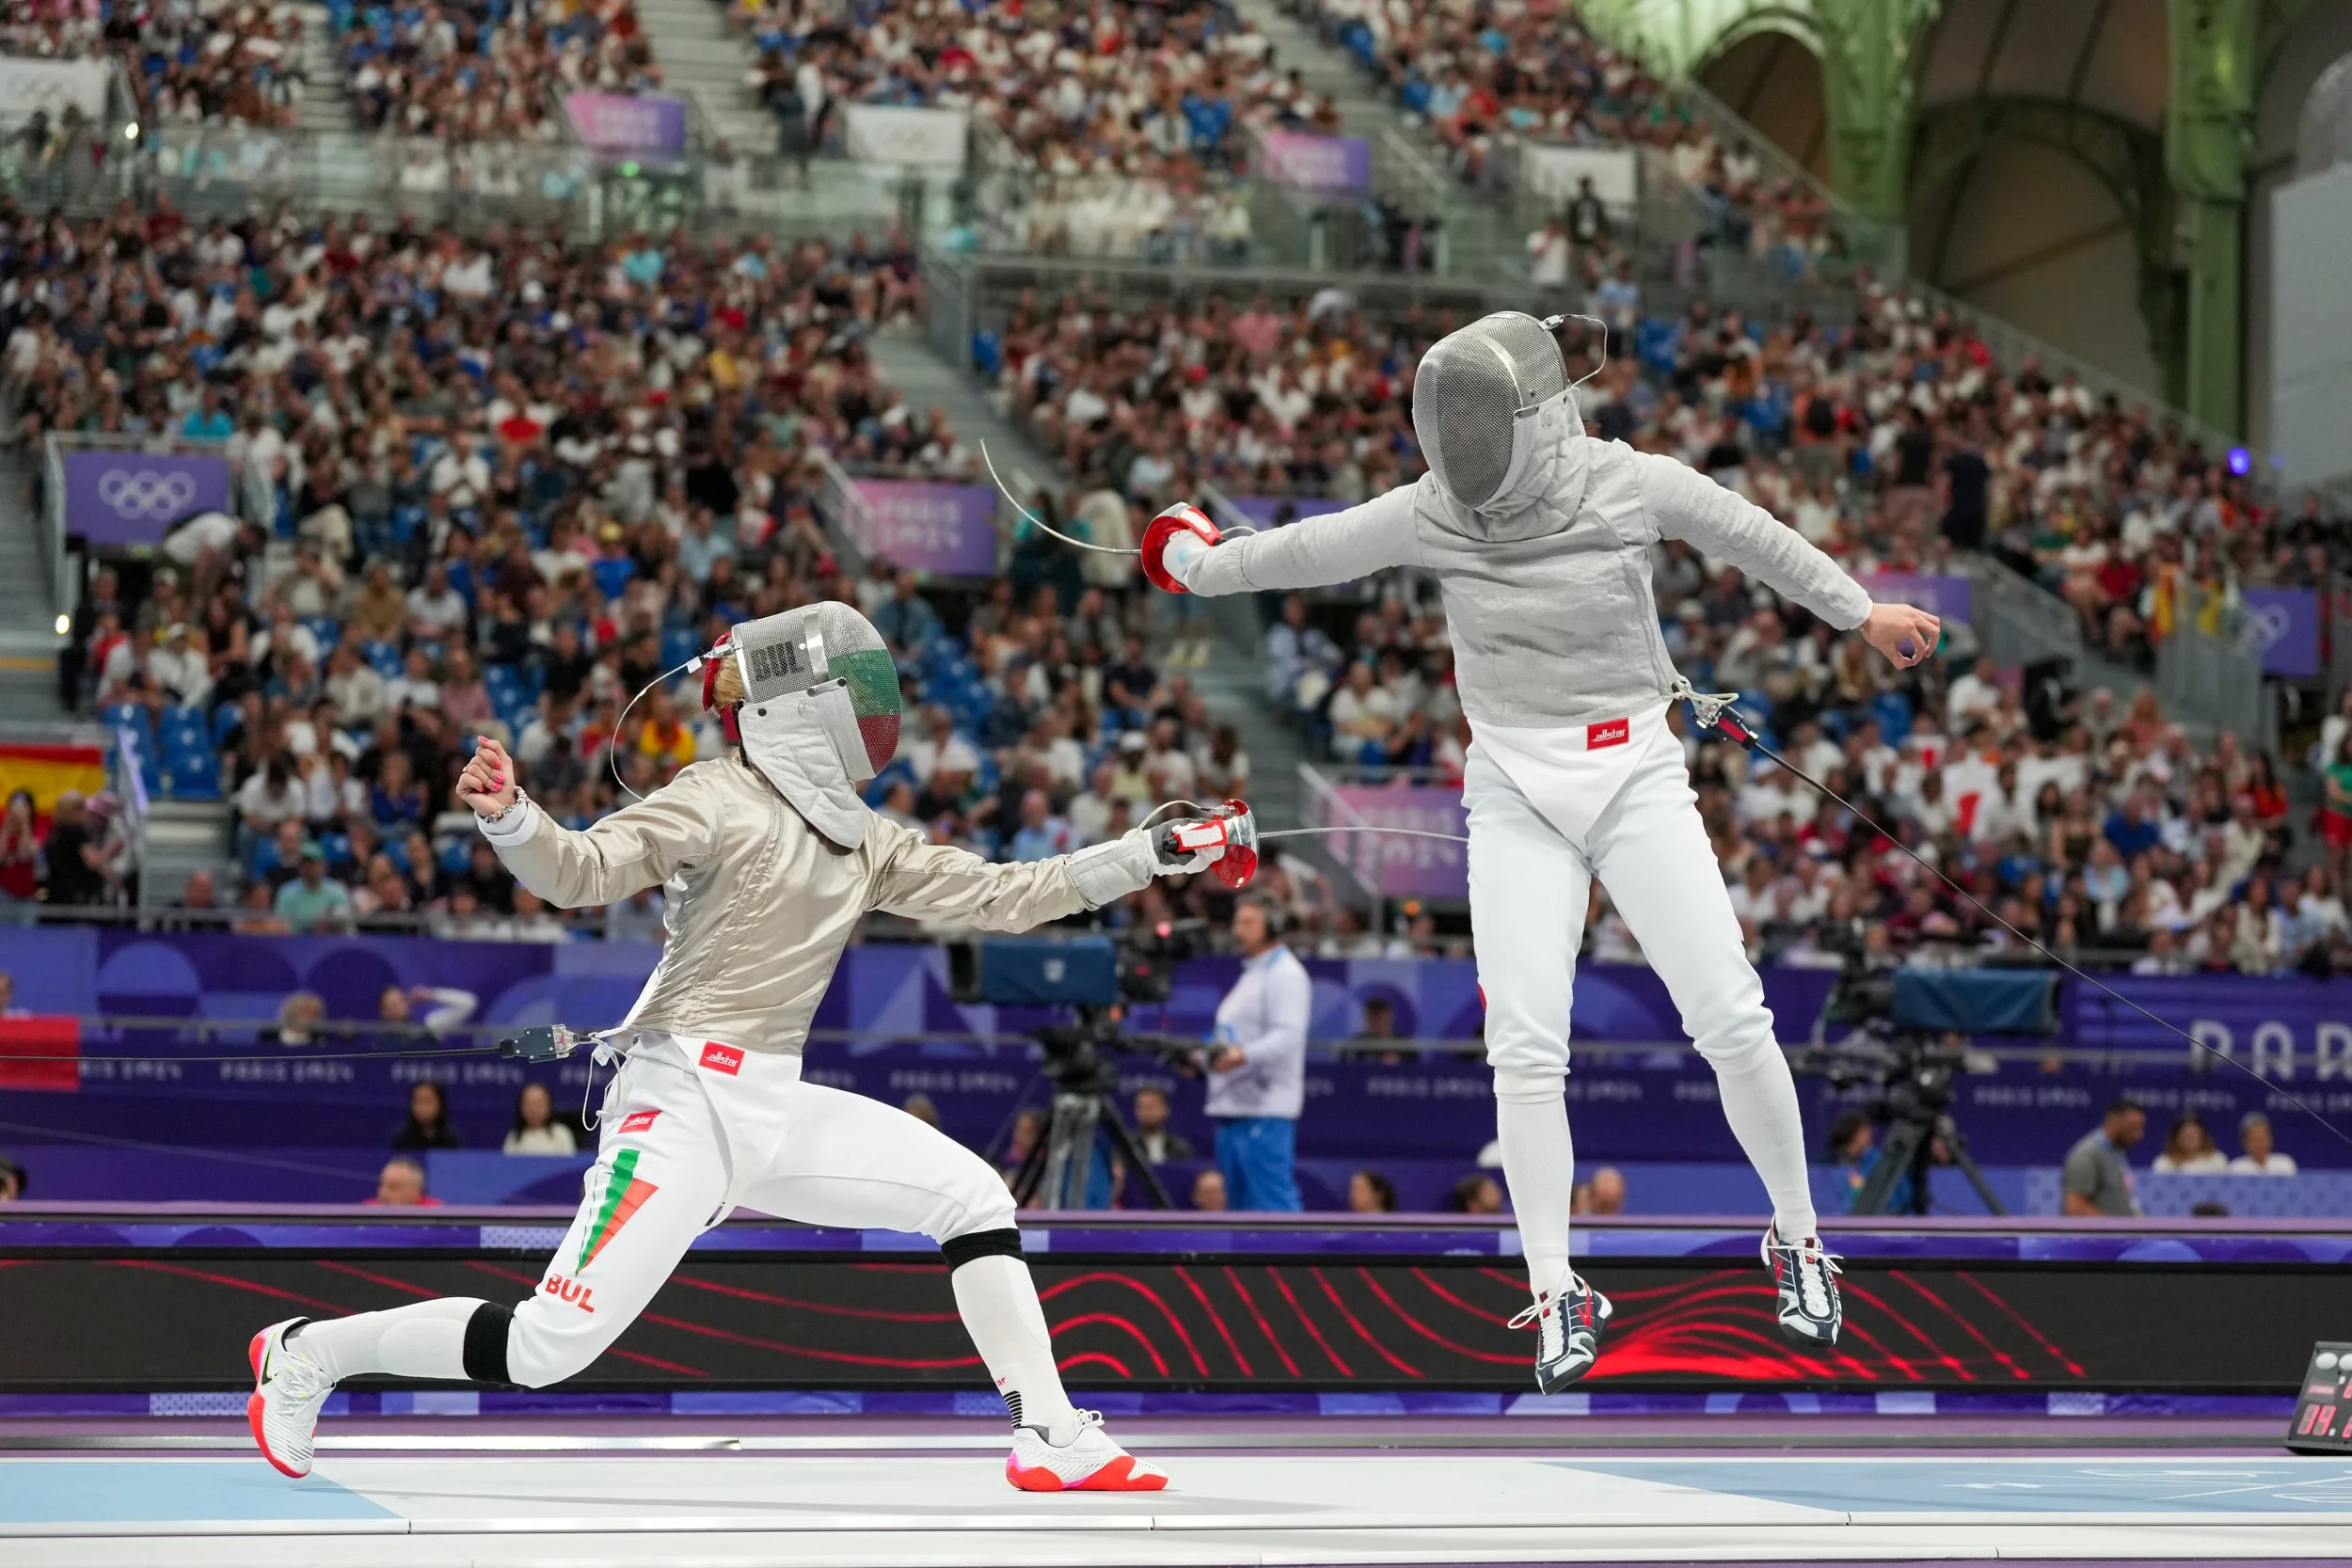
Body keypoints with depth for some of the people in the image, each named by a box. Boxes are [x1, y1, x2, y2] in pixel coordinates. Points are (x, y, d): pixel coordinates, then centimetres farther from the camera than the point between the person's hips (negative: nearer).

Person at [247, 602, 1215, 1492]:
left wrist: (1146, 856, 10)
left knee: (973, 1197, 3)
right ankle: (310, 1354, 5)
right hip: (682, 1103, -8)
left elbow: (1000, 898, 14)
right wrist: (507, 817, -42)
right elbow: (581, 870, -21)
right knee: (547, 1350, -14)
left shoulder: (861, 838, 13)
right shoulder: (723, 798, -11)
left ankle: (1052, 1439, 4)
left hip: (771, 1111, 8)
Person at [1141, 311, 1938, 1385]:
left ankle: (1798, 1242, 15)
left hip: (1634, 779, -1)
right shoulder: (1434, 513, -10)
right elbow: (1308, 552, 6)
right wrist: (1200, 566, 20)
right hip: (1517, 797, 1)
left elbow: (1748, 534, 4)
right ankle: (1557, 1297, 3)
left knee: (1732, 1024, -7)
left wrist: (1861, 613, 15)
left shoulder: (1629, 484, -13)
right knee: (1526, 1049, -11)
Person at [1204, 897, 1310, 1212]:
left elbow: (1287, 1036, -22)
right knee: (1241, 1203, 12)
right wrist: (1203, 1057, 16)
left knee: (1275, 1204, -14)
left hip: (1265, 1110, -10)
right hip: (1233, 1109, 10)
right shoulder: (1251, 973, 23)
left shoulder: (1285, 973, -8)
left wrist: (1243, 1055, -36)